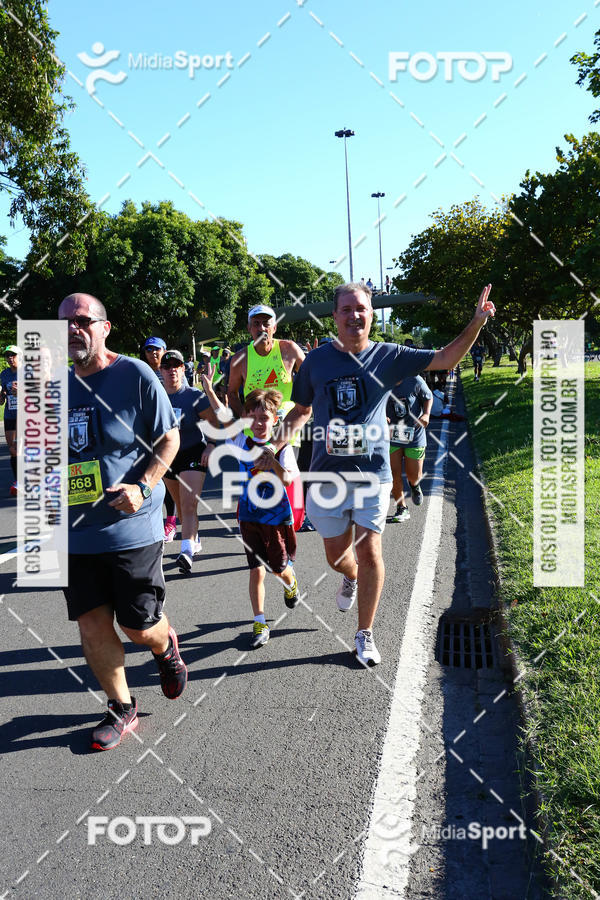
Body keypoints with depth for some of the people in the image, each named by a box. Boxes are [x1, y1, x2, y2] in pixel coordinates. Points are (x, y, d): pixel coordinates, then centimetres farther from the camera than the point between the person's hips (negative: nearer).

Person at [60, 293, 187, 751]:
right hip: (75, 532, 5)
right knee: (92, 627, 7)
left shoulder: (135, 375, -8)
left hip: (132, 528, -5)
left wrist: (143, 487, -18)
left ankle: (165, 646, 41)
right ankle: (122, 709, 27)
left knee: (140, 626, 4)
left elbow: (170, 437, -6)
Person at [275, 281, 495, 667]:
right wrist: (281, 438, -4)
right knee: (336, 554, 11)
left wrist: (477, 323, -14)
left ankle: (365, 635, 14)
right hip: (327, 473, 2)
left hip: (373, 472, -1)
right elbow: (302, 410, 14)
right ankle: (351, 578, 50)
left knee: (370, 552, -4)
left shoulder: (389, 357, 0)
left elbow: (446, 359, -1)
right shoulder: (316, 360, 3)